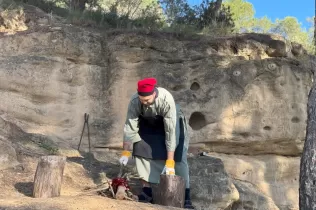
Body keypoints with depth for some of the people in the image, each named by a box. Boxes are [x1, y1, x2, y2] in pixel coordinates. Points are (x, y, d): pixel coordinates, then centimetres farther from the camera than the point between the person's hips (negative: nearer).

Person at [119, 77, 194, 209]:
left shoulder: (166, 99, -41)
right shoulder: (134, 101, -31)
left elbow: (171, 131, -41)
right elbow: (130, 127, -21)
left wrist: (170, 162, -42)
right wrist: (125, 152, -19)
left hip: (170, 122, -3)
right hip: (148, 123, 3)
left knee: (178, 157, -15)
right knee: (141, 152, -10)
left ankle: (186, 197, -10)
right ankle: (147, 191, 0)